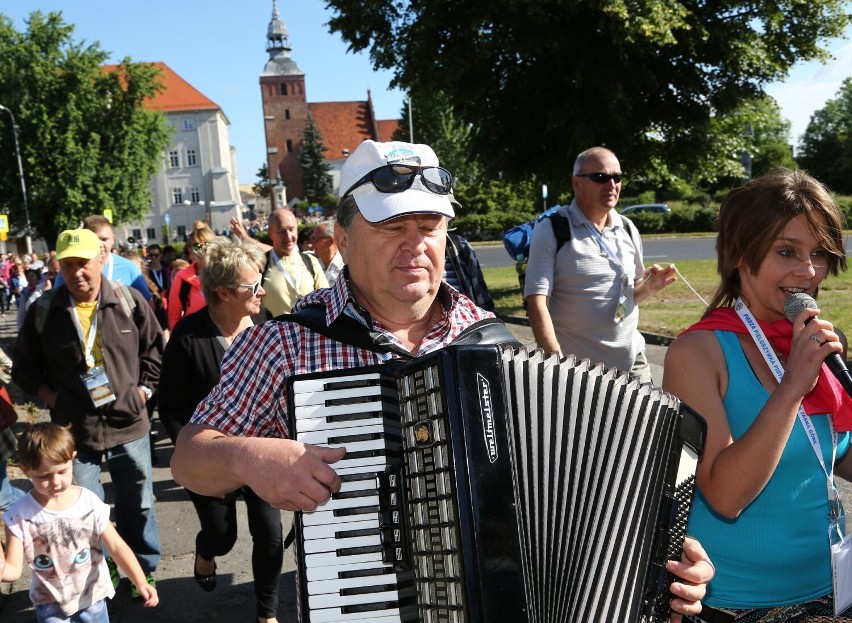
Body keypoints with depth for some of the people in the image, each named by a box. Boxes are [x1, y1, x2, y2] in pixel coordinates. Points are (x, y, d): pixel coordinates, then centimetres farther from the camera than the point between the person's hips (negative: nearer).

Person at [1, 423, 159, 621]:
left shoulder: (89, 503, -16)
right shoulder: (20, 515, -17)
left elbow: (116, 546, -15)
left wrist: (140, 582, -27)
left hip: (92, 595, 1)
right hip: (49, 602, -1)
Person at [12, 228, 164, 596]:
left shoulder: (129, 301, -5)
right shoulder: (43, 311, -4)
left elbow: (154, 348, 7)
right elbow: (24, 367, 9)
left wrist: (144, 389, 0)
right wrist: (49, 396, -3)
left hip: (128, 424, 0)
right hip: (73, 431, 0)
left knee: (138, 505, 14)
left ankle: (144, 570, 34)